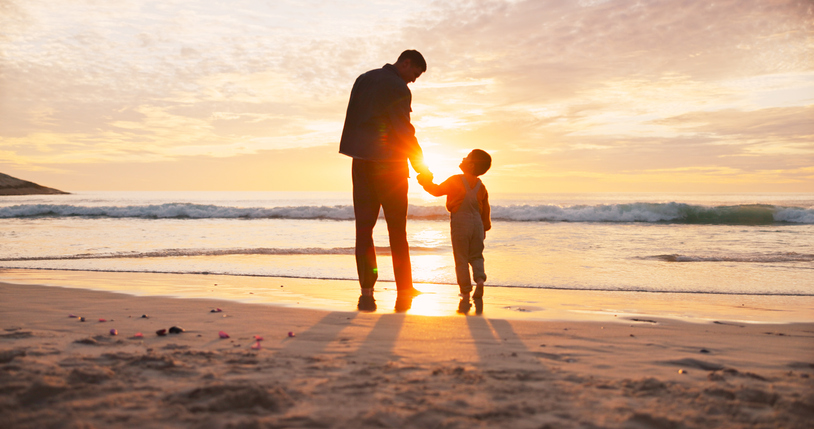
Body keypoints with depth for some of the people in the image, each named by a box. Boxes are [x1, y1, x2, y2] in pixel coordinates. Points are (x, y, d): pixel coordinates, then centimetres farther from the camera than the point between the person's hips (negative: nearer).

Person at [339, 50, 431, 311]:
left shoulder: (363, 79, 14)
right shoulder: (399, 89, -9)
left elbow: (351, 120, 15)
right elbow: (405, 132, -13)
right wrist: (421, 168, -6)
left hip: (361, 161, 6)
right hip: (389, 164, -6)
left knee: (364, 226, 4)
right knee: (397, 229, 4)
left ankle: (367, 291, 0)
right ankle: (404, 289, 9)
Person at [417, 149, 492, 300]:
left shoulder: (456, 180, -7)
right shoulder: (481, 186, 10)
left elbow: (438, 191, -2)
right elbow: (485, 209, 15)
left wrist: (426, 182, 14)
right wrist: (484, 228, 24)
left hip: (460, 221, -4)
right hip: (476, 222, 5)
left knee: (461, 259, -1)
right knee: (476, 255, 17)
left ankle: (465, 292, -2)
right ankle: (480, 278, -9)